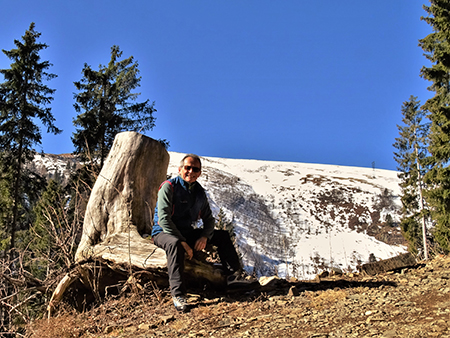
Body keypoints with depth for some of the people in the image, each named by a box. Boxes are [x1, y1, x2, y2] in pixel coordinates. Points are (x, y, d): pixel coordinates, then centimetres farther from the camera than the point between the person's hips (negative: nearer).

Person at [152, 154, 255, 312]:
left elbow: (209, 219, 11)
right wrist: (183, 242, -27)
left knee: (222, 236, 2)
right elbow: (164, 219, -23)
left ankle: (234, 276, -4)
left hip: (187, 233, 7)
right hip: (164, 233, -7)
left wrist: (204, 236, -12)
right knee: (174, 244, -41)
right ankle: (178, 295, -43)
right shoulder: (169, 187, -14)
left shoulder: (199, 192, 6)